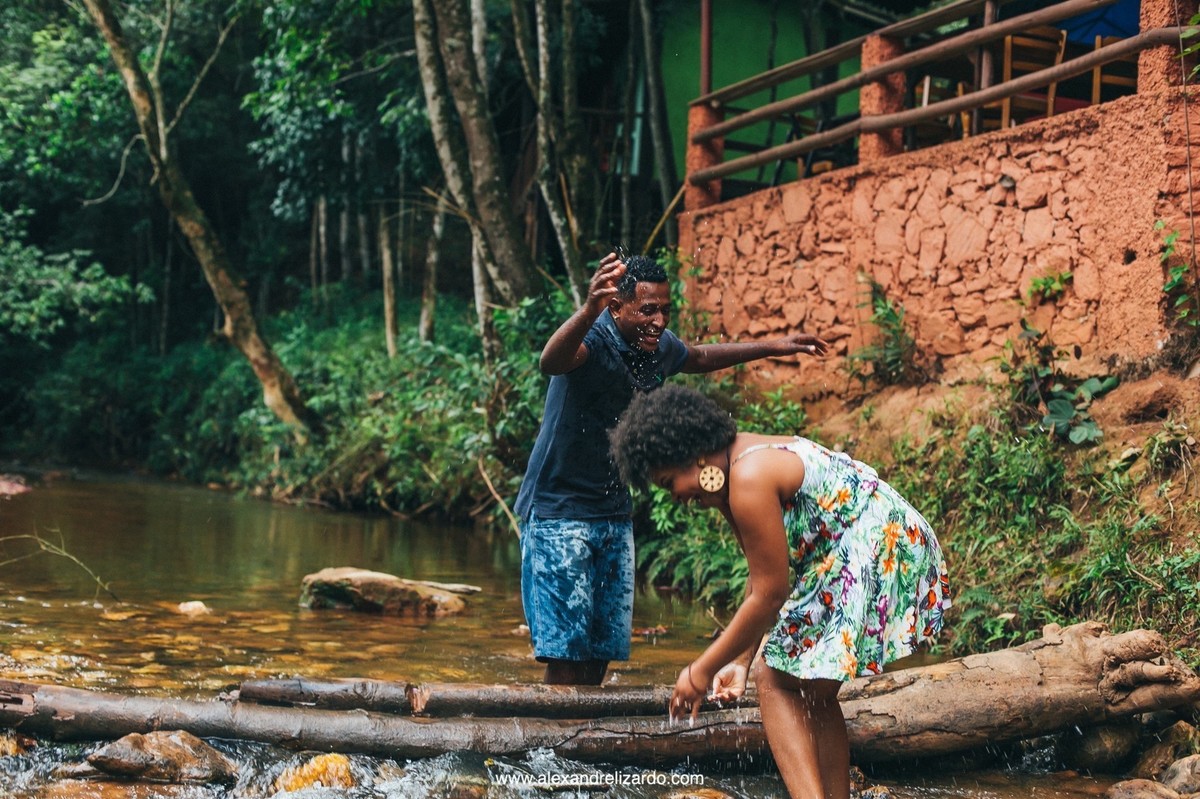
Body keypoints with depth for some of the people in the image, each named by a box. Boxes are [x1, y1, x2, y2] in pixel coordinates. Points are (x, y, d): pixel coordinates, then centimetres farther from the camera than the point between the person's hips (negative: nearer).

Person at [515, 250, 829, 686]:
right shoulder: (593, 339, -21)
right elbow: (551, 361, -46)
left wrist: (774, 347, 27)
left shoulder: (660, 346, 2)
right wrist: (589, 311, -66)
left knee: (604, 649, 9)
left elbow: (700, 357, 27)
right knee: (567, 650, -10)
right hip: (559, 513, -8)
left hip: (614, 515, 8)